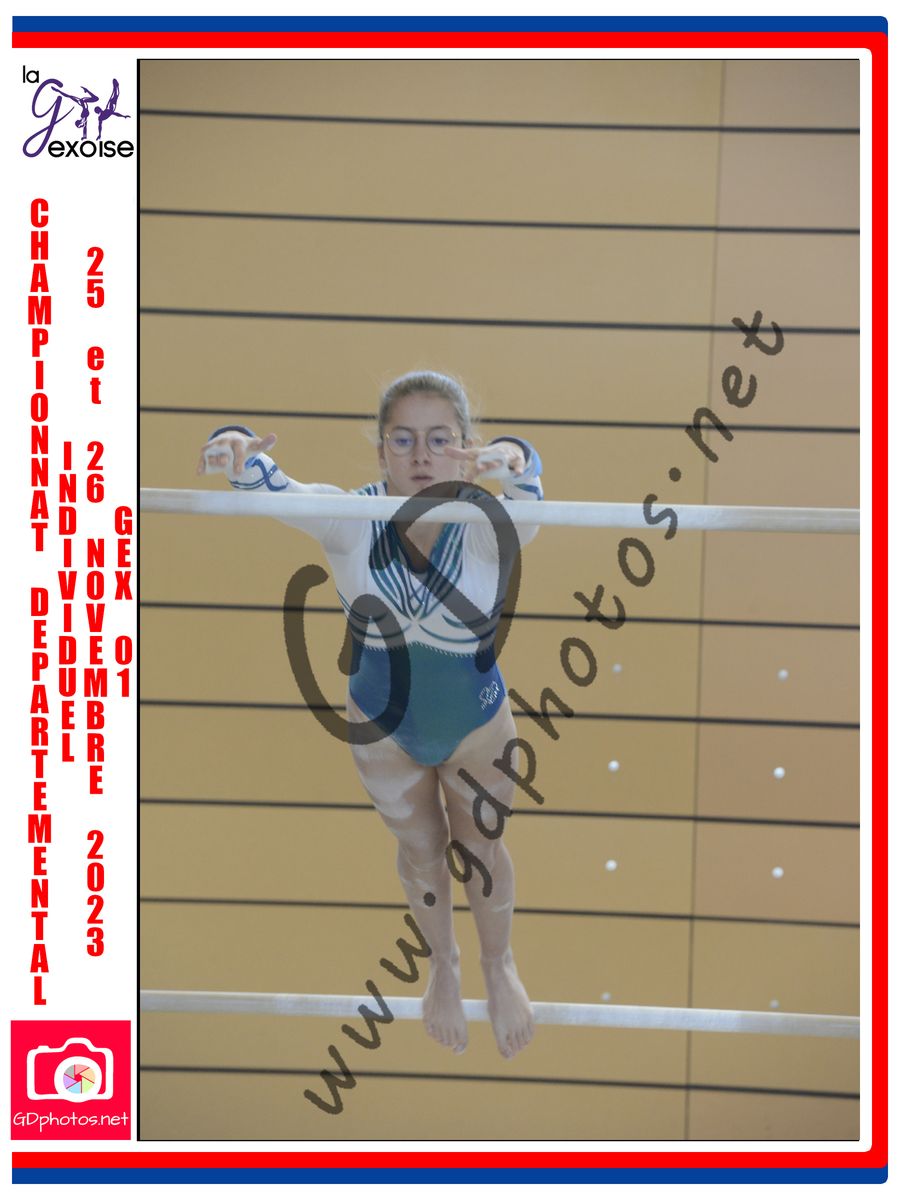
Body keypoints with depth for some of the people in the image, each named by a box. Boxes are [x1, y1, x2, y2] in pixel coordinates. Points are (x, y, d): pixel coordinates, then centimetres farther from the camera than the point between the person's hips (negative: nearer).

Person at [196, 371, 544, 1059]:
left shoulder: (487, 527, -27)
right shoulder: (349, 520, -23)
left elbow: (527, 489, -49)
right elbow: (273, 486, -37)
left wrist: (509, 461, -73)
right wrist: (236, 450, -61)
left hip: (477, 728, -1)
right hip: (382, 725, 2)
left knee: (482, 850, 22)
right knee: (419, 851, 25)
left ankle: (500, 967, 54)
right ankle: (443, 965, 56)